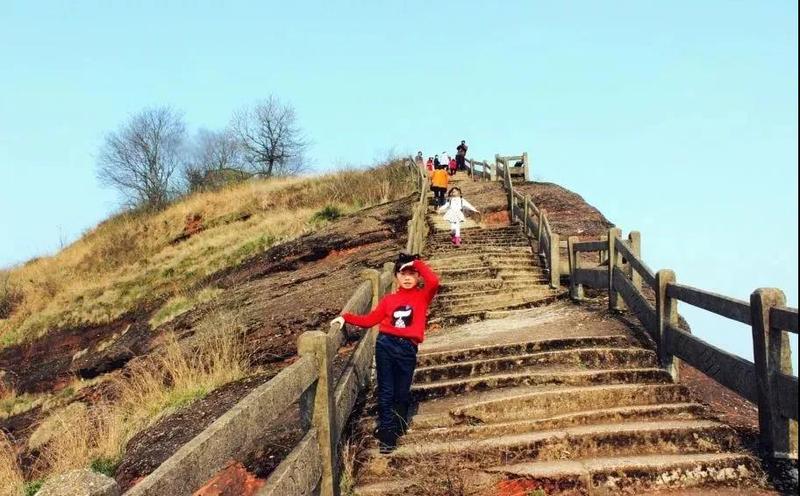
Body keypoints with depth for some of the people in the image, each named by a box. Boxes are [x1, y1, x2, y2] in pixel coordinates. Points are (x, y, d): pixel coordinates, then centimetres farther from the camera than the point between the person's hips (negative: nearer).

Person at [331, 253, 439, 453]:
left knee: (402, 393, 7)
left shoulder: (422, 296, 6)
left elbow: (433, 281, -14)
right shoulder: (388, 299, 12)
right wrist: (346, 317, 1)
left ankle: (398, 429, 30)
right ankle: (386, 434, 8)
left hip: (408, 349, -1)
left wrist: (417, 263, -6)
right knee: (386, 391, 1)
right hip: (385, 345, 1)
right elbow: (370, 320, 10)